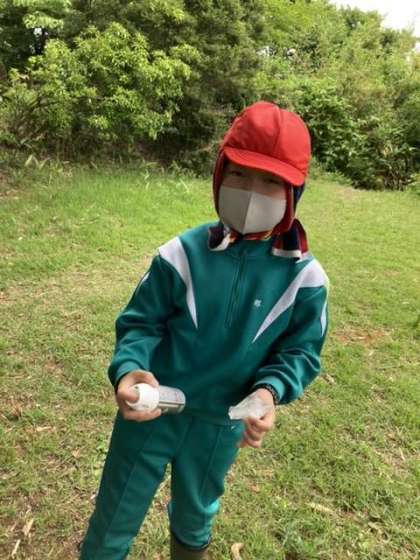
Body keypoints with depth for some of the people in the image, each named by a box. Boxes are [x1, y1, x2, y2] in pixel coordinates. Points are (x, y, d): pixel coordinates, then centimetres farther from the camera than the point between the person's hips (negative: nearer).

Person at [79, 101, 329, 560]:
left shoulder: (303, 277, -14)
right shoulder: (183, 253, -18)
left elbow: (300, 351, -5)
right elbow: (140, 322, -10)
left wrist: (270, 390, -24)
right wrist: (128, 370, -30)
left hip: (222, 425, 2)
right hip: (151, 410, -1)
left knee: (194, 519, 31)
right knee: (114, 519, 18)